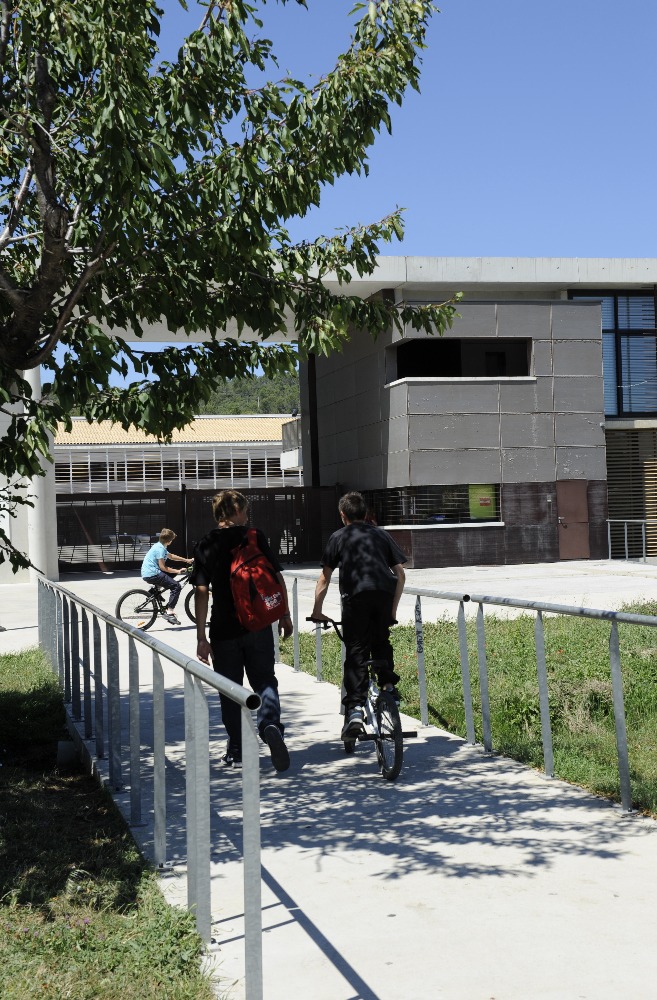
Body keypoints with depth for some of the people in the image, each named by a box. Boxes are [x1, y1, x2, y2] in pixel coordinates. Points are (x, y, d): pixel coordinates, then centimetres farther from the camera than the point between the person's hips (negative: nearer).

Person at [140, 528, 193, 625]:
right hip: (152, 574, -10)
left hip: (147, 573, 10)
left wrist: (186, 560, 27)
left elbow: (171, 556, 29)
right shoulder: (160, 548, -16)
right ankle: (169, 612, -13)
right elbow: (163, 567, -19)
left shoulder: (160, 546, 15)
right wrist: (177, 571, -11)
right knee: (176, 586, -12)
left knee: (173, 573, 26)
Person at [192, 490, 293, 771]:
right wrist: (285, 615, 10)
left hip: (223, 629, 0)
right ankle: (270, 724, -17)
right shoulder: (255, 537, -1)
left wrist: (201, 637, -6)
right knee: (265, 681, 11)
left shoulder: (206, 545, -2)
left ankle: (236, 750, 19)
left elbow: (202, 591, -7)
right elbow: (276, 578, -1)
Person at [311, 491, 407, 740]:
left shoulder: (339, 537, 19)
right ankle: (388, 685, 16)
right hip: (384, 592, 3)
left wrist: (317, 610, 23)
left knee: (356, 653, -2)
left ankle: (355, 708, -13)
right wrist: (393, 609, 26)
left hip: (356, 595, -3)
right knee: (381, 642, 27)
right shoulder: (381, 534, 26)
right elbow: (400, 574, 20)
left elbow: (325, 578, 15)